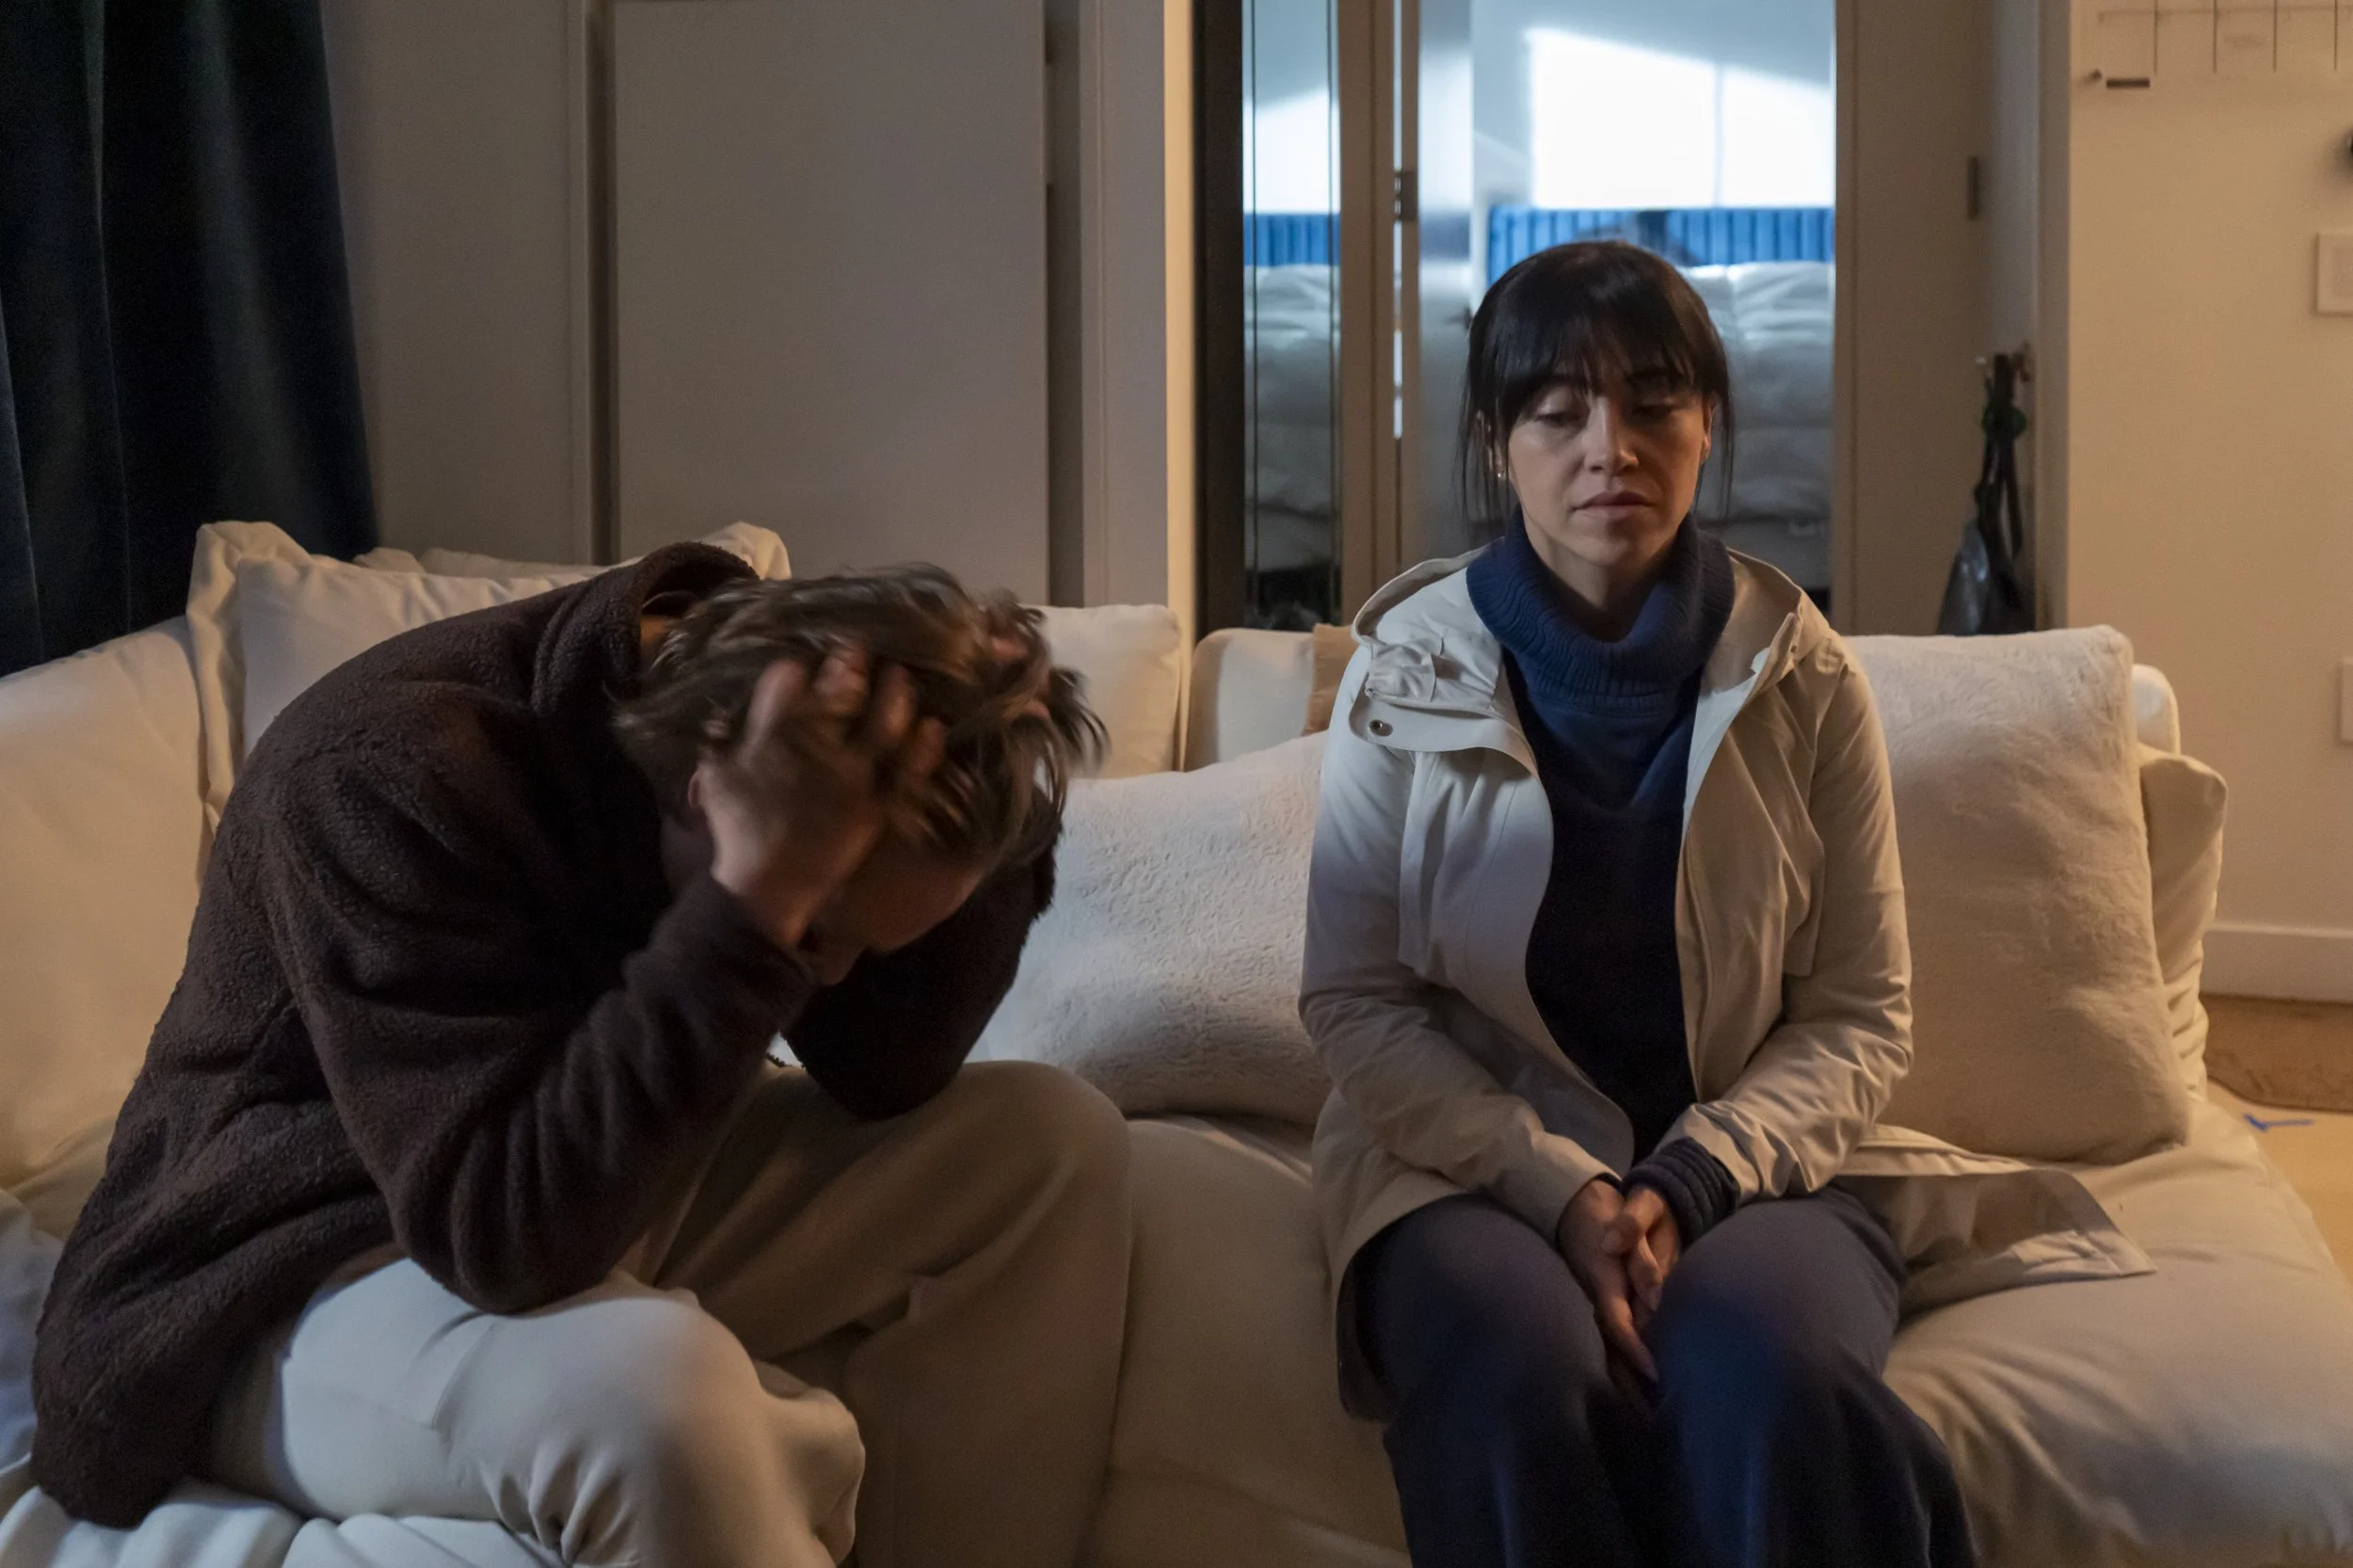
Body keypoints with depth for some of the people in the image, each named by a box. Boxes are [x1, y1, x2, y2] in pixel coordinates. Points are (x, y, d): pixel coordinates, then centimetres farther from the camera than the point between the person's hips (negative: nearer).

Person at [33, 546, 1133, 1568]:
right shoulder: (392, 775, -30)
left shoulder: (744, 677, -10)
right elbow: (511, 1232, -37)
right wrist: (759, 897, -41)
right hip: (295, 1294, -7)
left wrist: (987, 764, -22)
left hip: (596, 1204, 7)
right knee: (648, 1390, -39)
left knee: (1054, 1141, -3)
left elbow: (891, 1076, -9)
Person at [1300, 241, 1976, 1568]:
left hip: (1743, 1161, 1)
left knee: (1767, 1372, -33)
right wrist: (1558, 1188, -16)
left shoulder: (1803, 680, 1)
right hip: (1472, 1161, 0)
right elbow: (1355, 1000, -1)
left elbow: (1863, 1014, 2)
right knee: (1521, 1374, -34)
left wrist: (1690, 1183, -15)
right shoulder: (1410, 672, -1)